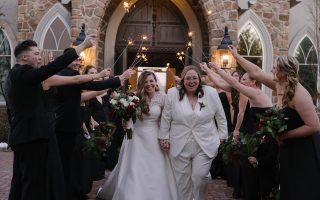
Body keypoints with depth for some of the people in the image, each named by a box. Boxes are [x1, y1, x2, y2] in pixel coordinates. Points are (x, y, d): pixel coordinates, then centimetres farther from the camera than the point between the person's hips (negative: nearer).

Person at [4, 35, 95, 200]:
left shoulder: (14, 74, 18)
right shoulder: (23, 72, -14)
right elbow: (54, 67, -21)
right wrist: (83, 45, -19)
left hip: (22, 136, 10)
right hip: (31, 136, -10)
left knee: (20, 181, 15)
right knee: (34, 182, -6)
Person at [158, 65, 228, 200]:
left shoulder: (211, 93, -3)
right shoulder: (172, 93, -3)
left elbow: (221, 118, 5)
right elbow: (166, 119, 4)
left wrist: (222, 138, 5)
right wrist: (164, 138, 5)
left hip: (205, 145, -1)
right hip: (179, 146, 1)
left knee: (200, 177, -7)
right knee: (182, 181, 9)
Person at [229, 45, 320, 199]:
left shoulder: (299, 94, -25)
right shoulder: (279, 85, -1)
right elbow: (256, 72, 9)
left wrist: (285, 135, -20)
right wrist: (236, 56, 15)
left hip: (305, 150, -8)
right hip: (289, 149, 8)